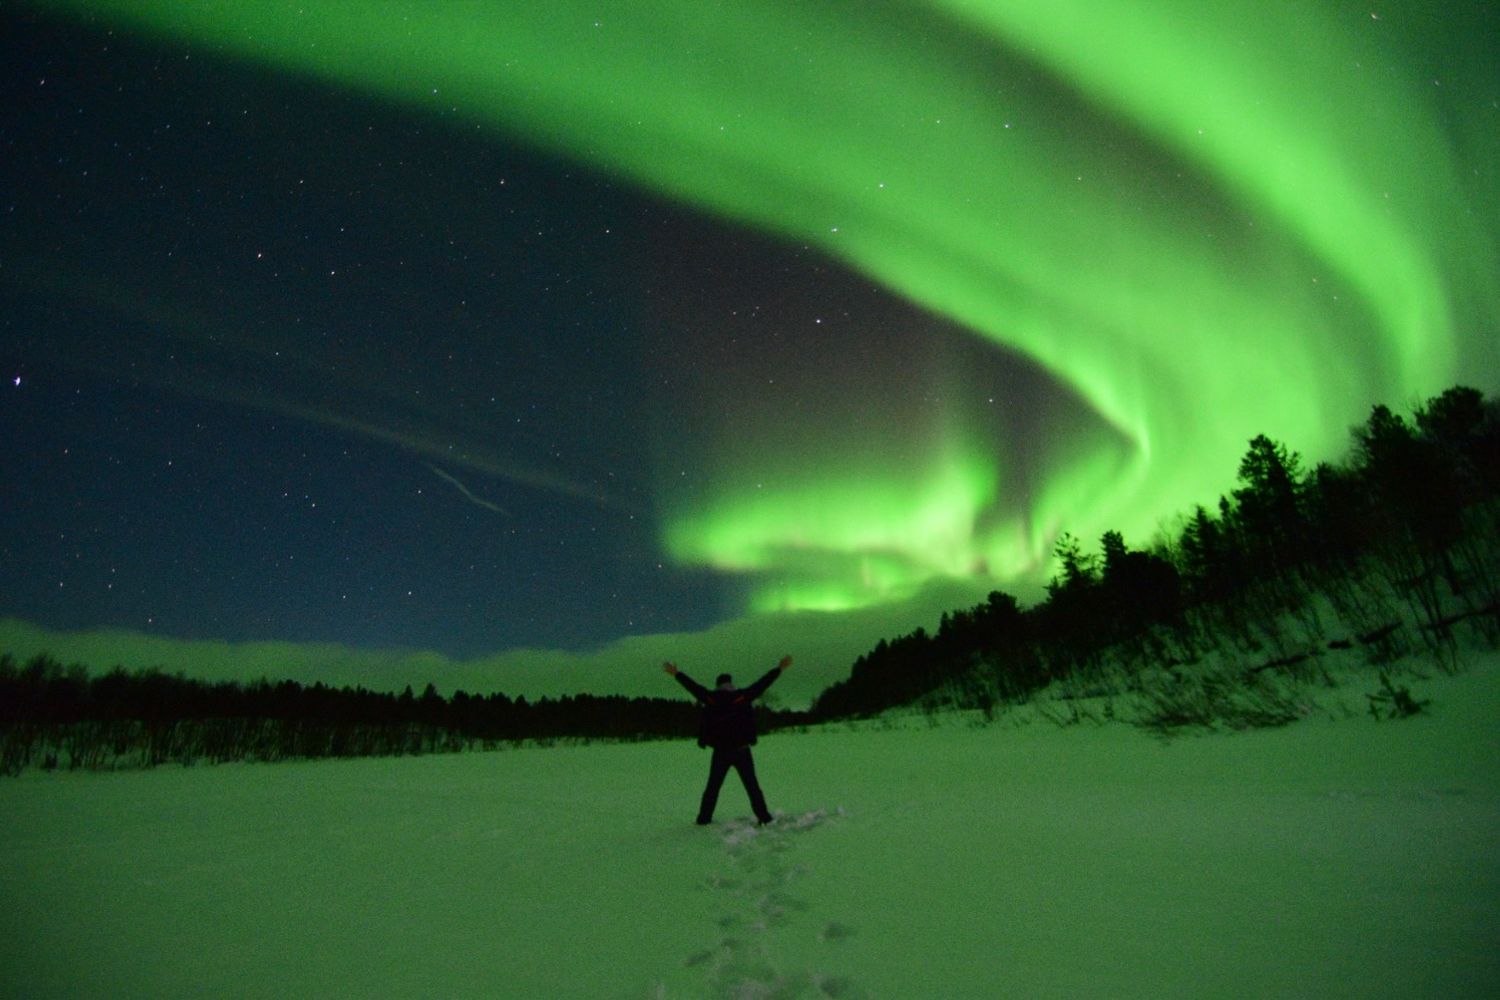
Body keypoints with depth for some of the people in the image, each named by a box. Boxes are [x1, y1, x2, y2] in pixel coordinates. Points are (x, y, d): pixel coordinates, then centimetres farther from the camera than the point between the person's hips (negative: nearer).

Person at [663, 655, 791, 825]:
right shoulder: (741, 696, -4)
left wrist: (676, 673, 24)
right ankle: (763, 817, 4)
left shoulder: (710, 698, 0)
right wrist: (779, 669, 8)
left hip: (720, 752, 1)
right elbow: (762, 684, 0)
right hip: (741, 751, -1)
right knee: (752, 785, 6)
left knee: (713, 786, 12)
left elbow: (692, 686, 11)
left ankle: (704, 818, 12)